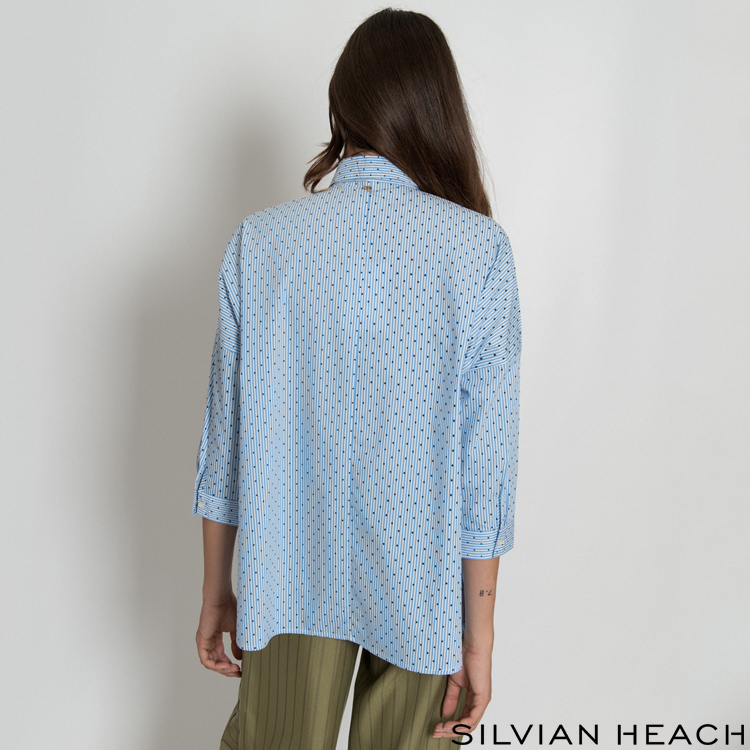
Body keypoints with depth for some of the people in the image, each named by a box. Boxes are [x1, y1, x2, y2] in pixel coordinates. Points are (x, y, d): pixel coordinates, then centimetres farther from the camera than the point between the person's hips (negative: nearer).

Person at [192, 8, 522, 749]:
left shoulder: (260, 240, -9)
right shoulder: (480, 250, -14)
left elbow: (227, 435, -4)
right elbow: (485, 461, -13)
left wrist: (216, 591, 9)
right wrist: (478, 638, -3)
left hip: (289, 578, 2)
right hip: (422, 586, -1)